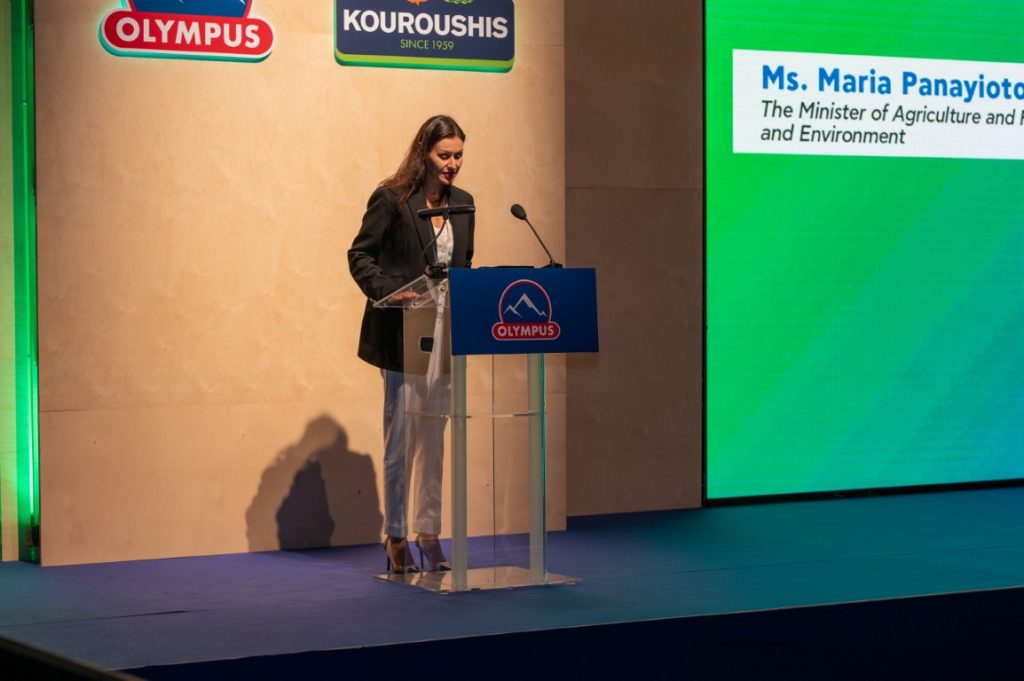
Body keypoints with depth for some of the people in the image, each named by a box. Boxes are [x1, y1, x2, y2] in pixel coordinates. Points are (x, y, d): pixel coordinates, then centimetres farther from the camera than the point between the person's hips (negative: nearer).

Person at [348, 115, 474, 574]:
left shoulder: (462, 204, 9)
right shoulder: (391, 199, -8)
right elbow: (360, 255, -7)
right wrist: (387, 291, -22)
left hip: (445, 333, 5)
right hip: (401, 333, -5)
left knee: (433, 437, 10)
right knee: (401, 435, -1)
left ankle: (428, 534, 17)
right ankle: (395, 537, 9)